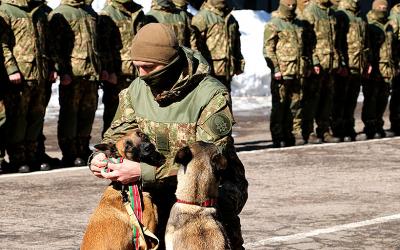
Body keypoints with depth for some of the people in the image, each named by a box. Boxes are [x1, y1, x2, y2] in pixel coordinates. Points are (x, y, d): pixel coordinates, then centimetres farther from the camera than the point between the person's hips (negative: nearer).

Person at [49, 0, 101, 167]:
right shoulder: (59, 14, -3)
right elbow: (55, 46, -9)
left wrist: (100, 68, 18)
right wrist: (63, 72, -16)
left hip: (92, 72, 6)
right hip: (71, 74, -6)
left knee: (88, 113, 10)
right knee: (69, 114, -2)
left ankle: (83, 151, 20)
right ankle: (69, 155, 3)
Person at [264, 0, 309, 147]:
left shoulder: (299, 25, 17)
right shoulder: (273, 25, -2)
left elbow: (305, 47, 25)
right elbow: (268, 50, -7)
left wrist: (307, 65, 16)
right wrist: (275, 69, -15)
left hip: (298, 72, 6)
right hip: (282, 72, -6)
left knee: (296, 104, 6)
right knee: (279, 105, -2)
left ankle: (294, 134, 12)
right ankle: (278, 138, 2)